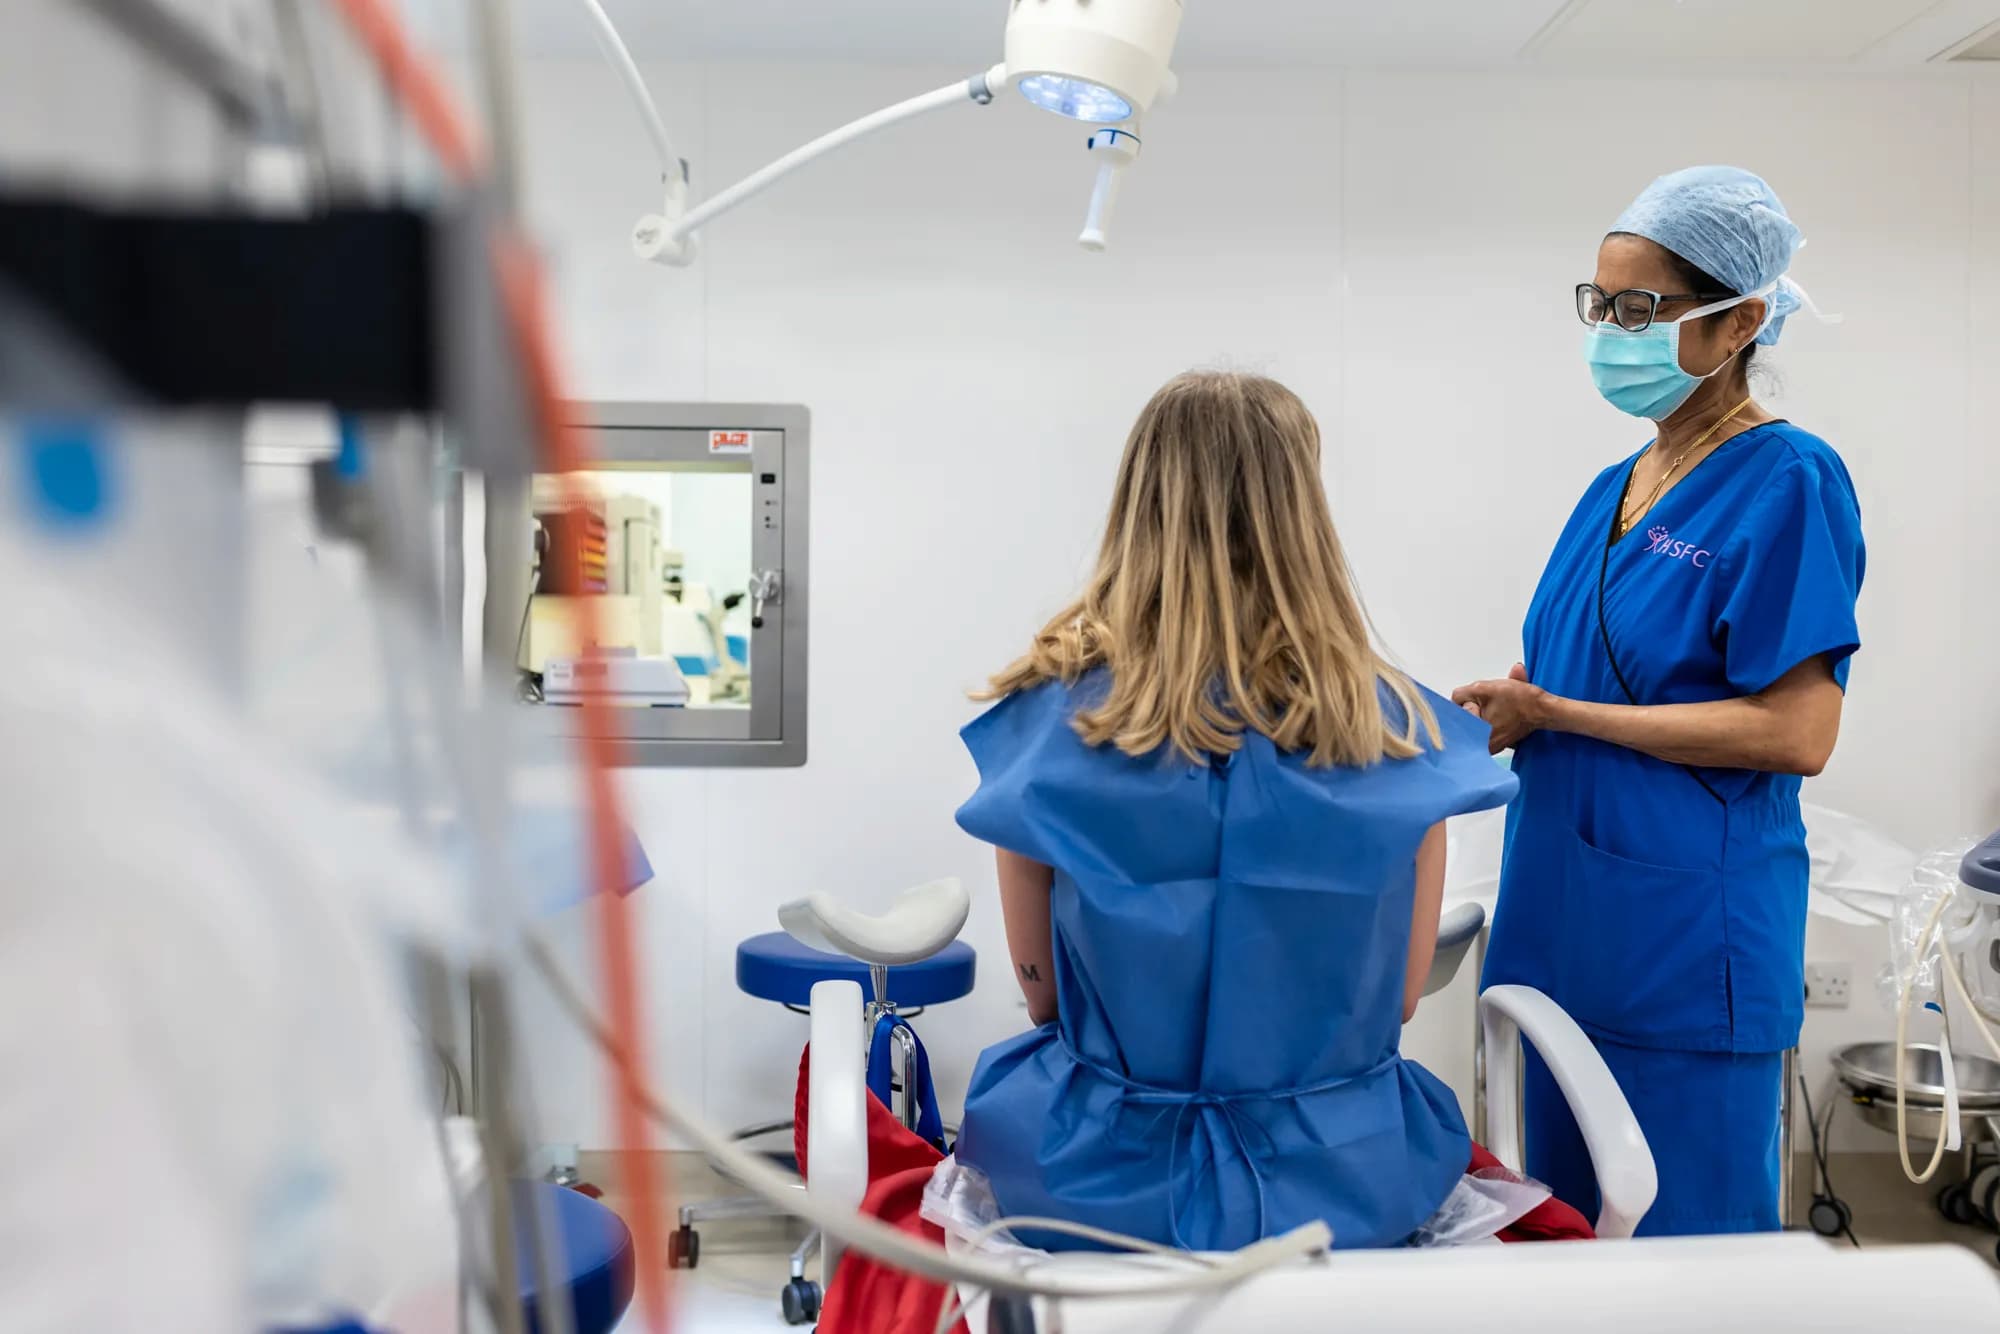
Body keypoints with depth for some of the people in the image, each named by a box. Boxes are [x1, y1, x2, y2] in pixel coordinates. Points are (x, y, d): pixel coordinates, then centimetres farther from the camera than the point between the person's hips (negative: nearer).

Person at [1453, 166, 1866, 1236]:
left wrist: (1549, 712, -17)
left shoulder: (1788, 484, -11)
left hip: (1688, 943, -7)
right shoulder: (1612, 492, 12)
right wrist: (1497, 712, -3)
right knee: (1565, 1225, 18)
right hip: (1565, 926, 8)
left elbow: (1795, 734, -18)